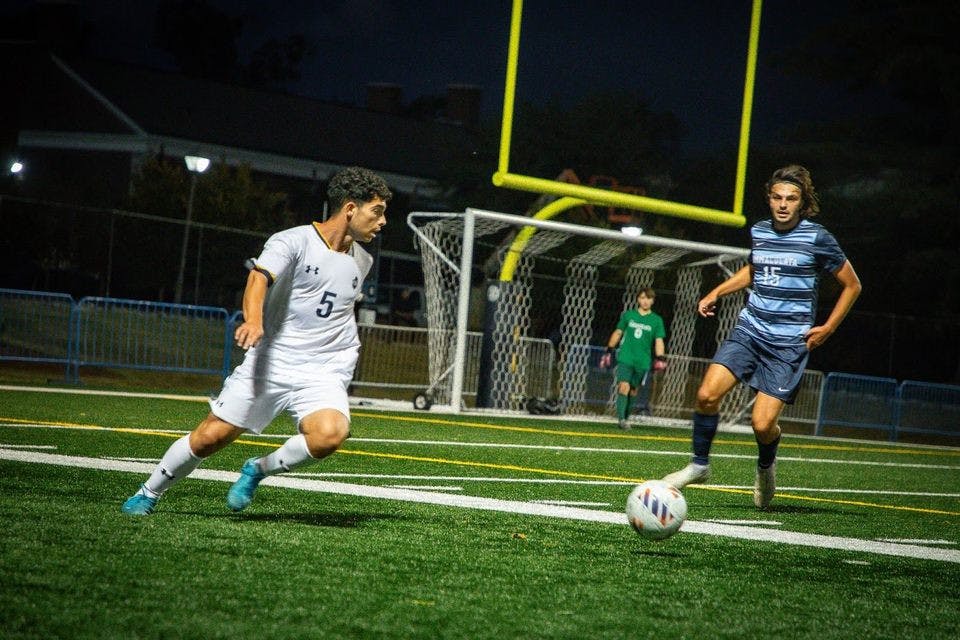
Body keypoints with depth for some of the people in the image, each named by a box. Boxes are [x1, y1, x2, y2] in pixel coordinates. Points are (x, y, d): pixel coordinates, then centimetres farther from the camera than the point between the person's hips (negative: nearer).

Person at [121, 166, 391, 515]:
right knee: (210, 437, -3)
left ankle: (259, 469, -1)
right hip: (268, 364, -3)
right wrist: (253, 320, -46)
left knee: (329, 434, -28)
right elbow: (259, 277, -27)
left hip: (323, 375, 4)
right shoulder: (293, 241, -9)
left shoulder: (361, 261, 11)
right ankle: (148, 493, 23)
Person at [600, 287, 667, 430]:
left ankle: (626, 417, 22)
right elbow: (618, 333, 15)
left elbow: (659, 341, 2)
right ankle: (621, 418, -21)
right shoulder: (628, 315, 7)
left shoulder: (656, 320, 4)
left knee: (633, 390, 7)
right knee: (624, 386, -16)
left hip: (643, 362, 1)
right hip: (625, 358, -1)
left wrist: (661, 358, -11)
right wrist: (609, 350, 14)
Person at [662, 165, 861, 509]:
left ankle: (766, 466, 22)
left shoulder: (818, 238, -7)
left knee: (763, 424, -12)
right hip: (750, 328, 4)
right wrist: (716, 292, 20)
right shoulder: (759, 232, 7)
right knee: (708, 394, -17)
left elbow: (852, 286, 4)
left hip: (789, 341, -4)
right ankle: (699, 464, 4)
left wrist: (827, 328, 0)